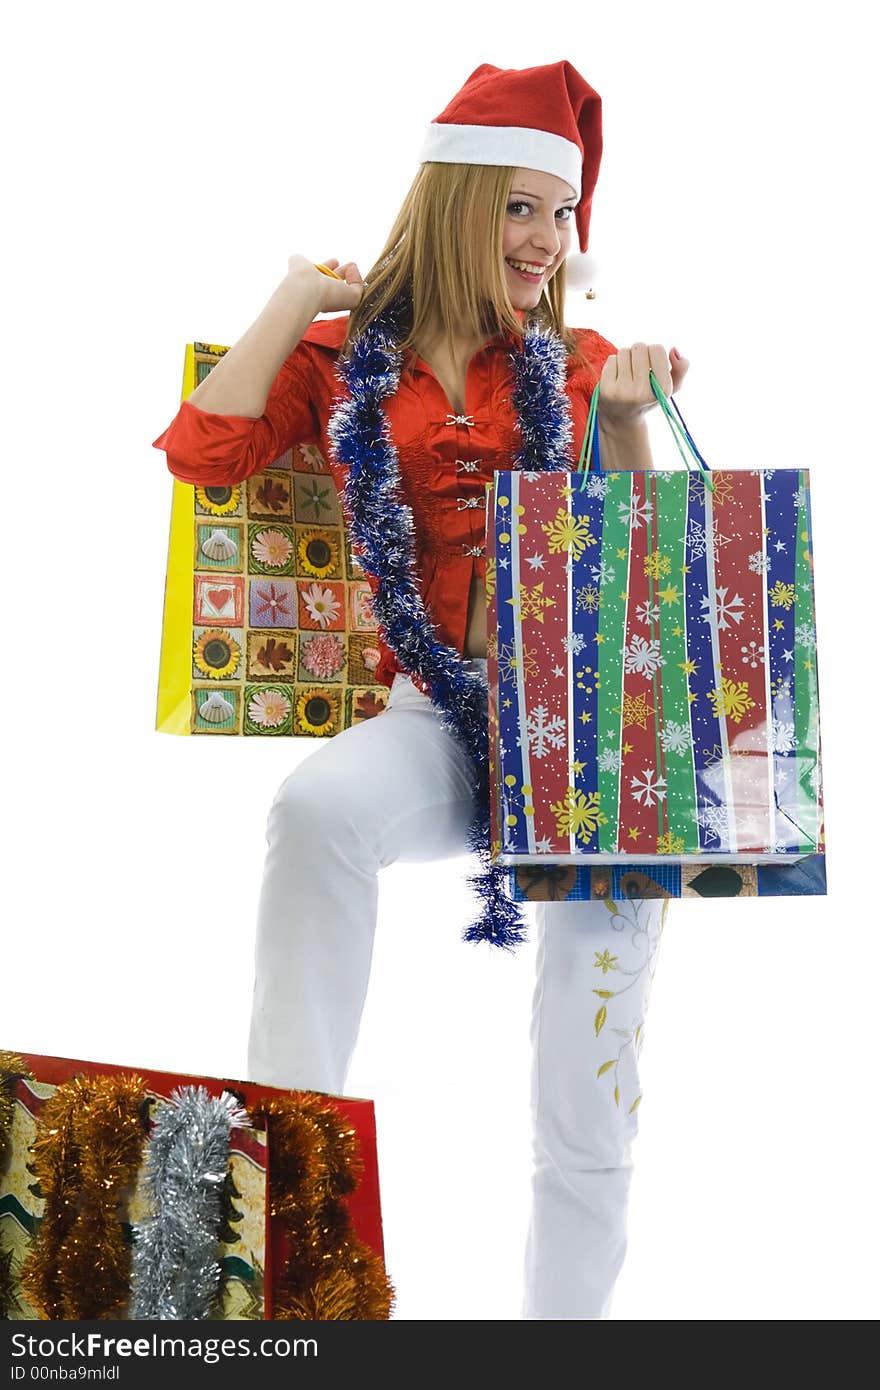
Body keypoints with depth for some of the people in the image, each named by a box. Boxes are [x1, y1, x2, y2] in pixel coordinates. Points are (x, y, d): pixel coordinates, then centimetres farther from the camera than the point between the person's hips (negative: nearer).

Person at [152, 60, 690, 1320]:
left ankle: (568, 1309, 4)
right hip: (433, 725, -1)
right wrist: (292, 304, 4)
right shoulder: (342, 362, 11)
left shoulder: (580, 365, 15)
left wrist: (628, 422, -3)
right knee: (320, 802, -35)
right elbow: (199, 452, -5)